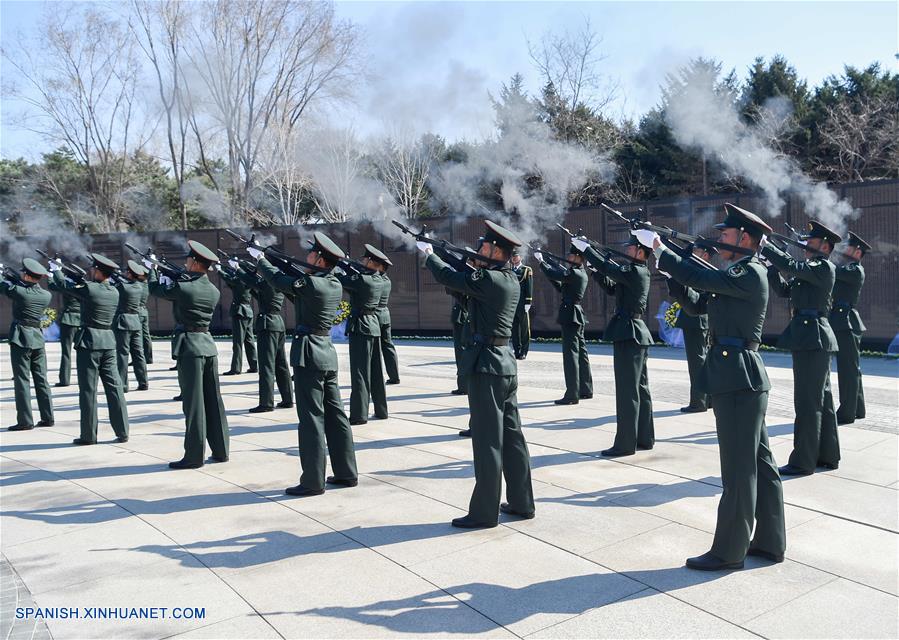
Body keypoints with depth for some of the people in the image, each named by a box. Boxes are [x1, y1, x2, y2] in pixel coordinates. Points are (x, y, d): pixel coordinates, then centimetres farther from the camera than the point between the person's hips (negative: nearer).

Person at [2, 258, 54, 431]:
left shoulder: (18, 291, -13)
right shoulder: (46, 295, 1)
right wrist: (15, 278, 20)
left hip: (20, 339, -5)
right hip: (38, 338, 5)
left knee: (22, 380, -1)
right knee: (41, 379, 9)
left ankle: (25, 421, 0)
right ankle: (47, 418, 12)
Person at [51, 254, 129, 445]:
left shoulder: (89, 288, -11)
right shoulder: (115, 292, 5)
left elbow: (63, 284, 5)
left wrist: (56, 270, 22)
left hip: (89, 341, -5)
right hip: (109, 341, 6)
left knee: (88, 389, 1)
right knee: (114, 386, 6)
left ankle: (89, 435, 7)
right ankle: (122, 432, 6)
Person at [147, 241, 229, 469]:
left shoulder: (182, 287, -12)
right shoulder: (214, 291, 6)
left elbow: (155, 289, 4)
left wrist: (152, 269, 23)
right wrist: (173, 277, 24)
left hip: (190, 347, -6)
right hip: (209, 345, 6)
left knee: (193, 402, -2)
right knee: (214, 400, 11)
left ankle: (194, 455, 4)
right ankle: (220, 450, 17)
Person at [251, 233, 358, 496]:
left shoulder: (310, 283, -16)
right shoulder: (336, 285, 7)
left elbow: (278, 280, -2)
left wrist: (260, 258, 16)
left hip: (309, 354, -8)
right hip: (327, 353, 8)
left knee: (311, 418, -3)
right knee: (335, 414, 12)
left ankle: (313, 481, 2)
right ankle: (346, 473, 19)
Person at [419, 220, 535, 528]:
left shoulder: (488, 280, -17)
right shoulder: (510, 280, 10)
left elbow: (449, 277, -9)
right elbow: (464, 277, 19)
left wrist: (428, 253, 9)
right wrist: (435, 254, 19)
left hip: (486, 364, -9)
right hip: (507, 362, 9)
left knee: (487, 440, -2)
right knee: (512, 435, 14)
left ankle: (484, 512, 7)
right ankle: (521, 503, 23)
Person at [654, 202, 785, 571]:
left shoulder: (750, 273, -12)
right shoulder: (741, 273, 18)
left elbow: (705, 280, -22)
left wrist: (661, 254, -13)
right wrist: (672, 276, 5)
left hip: (739, 378, -10)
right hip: (741, 378, 10)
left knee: (738, 469, -2)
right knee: (758, 464, 15)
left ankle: (729, 551, 6)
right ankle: (770, 542, 26)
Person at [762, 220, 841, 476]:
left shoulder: (824, 267, -10)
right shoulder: (812, 269, 18)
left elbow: (792, 266, -23)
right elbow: (785, 290, 16)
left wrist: (764, 246, -16)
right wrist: (771, 264, 4)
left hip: (812, 339, -10)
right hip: (812, 339, 10)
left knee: (808, 402, -6)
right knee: (821, 400, 15)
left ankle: (803, 461, -1)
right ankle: (828, 455, 24)